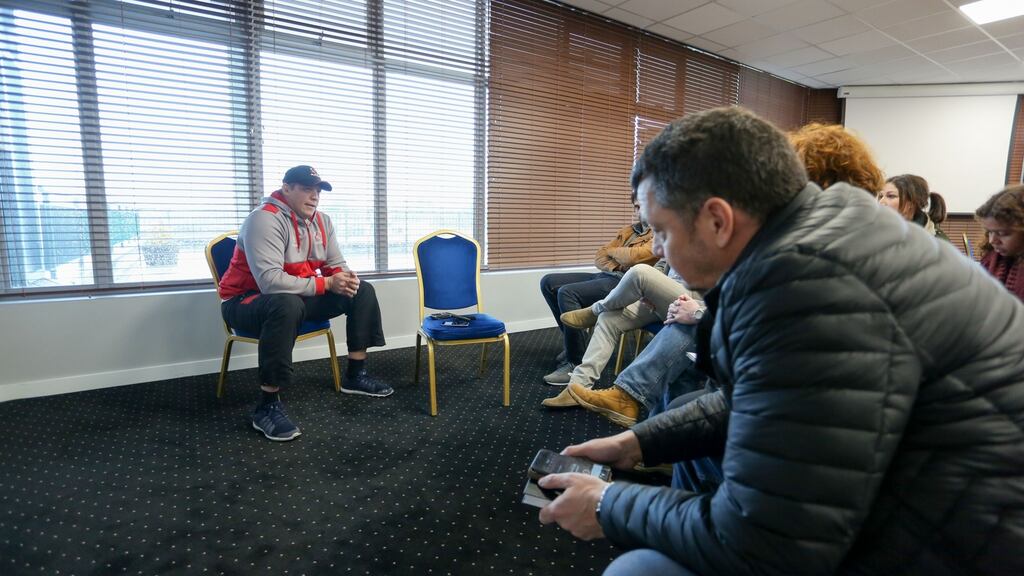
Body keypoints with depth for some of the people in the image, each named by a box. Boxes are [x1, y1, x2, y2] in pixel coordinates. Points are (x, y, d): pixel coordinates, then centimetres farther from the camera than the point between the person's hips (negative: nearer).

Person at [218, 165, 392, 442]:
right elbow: (270, 281, -33)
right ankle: (267, 406, -30)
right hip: (246, 301, -8)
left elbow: (337, 264, 4)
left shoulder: (322, 221, 2)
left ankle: (355, 375, 6)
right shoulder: (265, 219, -22)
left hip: (297, 297, 8)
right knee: (287, 304, -42)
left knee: (362, 290, -2)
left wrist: (346, 278, -21)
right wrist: (326, 284, -30)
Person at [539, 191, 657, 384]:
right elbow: (599, 257, 17)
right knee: (548, 282, 0)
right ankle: (572, 341, 7)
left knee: (567, 293, -28)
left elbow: (633, 256, -17)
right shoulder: (628, 230, 23)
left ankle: (575, 363, -20)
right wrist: (615, 266, -4)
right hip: (606, 275, 9)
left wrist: (612, 251, 3)